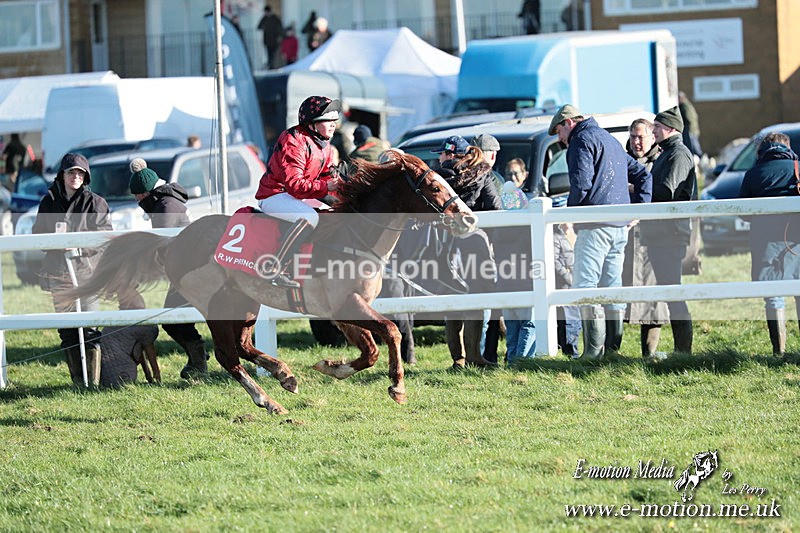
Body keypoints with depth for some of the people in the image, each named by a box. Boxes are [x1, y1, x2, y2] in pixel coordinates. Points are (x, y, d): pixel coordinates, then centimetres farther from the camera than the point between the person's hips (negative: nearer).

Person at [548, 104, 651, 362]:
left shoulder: (582, 140, -4)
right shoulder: (612, 141, 25)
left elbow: (581, 183, -16)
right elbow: (642, 174, 26)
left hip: (595, 226, -9)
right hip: (620, 225, 9)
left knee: (584, 285, -9)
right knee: (613, 285, 11)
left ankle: (594, 349, -17)